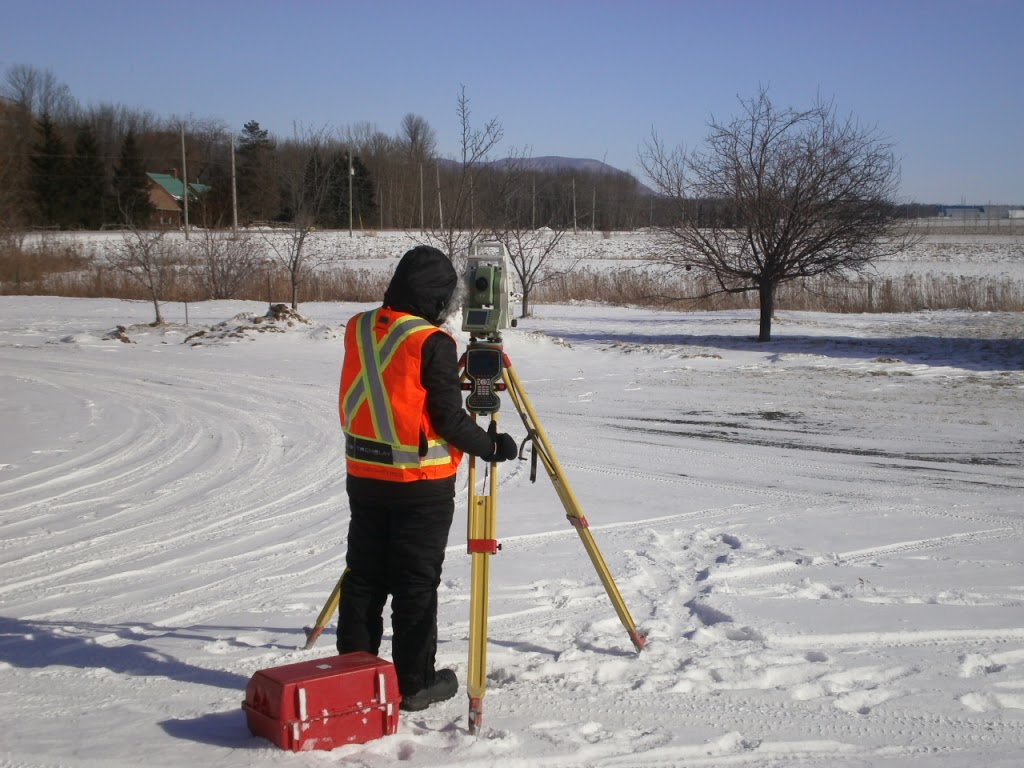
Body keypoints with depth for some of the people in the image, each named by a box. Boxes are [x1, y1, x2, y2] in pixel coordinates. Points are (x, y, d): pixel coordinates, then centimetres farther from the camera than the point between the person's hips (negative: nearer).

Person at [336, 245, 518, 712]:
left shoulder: (357, 328, 3)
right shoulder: (431, 343, -17)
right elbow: (449, 420, -16)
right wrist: (492, 446, -1)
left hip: (363, 475, 6)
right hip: (420, 483, -6)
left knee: (363, 576, 14)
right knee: (416, 584, 4)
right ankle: (415, 683, 12)